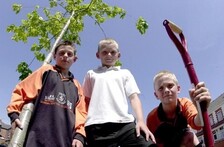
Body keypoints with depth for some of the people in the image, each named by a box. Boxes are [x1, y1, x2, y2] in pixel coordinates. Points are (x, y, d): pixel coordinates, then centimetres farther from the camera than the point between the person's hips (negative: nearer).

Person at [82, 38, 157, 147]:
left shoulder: (125, 73, 23)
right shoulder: (91, 74, 24)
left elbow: (134, 97, 12)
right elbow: (86, 100, 20)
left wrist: (140, 121, -4)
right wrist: (82, 125, 6)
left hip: (124, 123, 0)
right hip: (97, 126, 0)